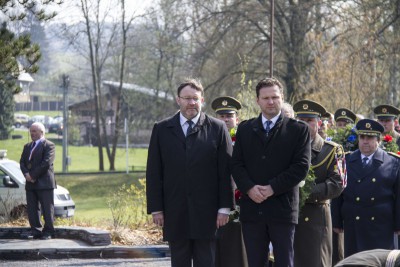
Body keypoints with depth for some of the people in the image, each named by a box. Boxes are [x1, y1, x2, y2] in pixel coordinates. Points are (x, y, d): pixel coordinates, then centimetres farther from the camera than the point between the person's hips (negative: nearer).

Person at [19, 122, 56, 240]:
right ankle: (36, 231, 10)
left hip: (44, 183, -6)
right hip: (30, 184, 7)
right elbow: (22, 162, 12)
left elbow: (46, 163, -15)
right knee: (32, 209, 5)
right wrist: (26, 174, -8)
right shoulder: (27, 147, 19)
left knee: (47, 209, -2)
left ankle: (48, 232, 4)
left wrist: (33, 175, -16)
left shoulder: (49, 146, -4)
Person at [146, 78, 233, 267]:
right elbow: (154, 172, 6)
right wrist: (156, 209, 0)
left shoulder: (217, 129, 3)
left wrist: (224, 208, -5)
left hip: (206, 213, -1)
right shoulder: (162, 130, 7)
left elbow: (226, 171, 0)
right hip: (175, 214, 2)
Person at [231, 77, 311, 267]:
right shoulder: (245, 129, 13)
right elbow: (237, 164, 7)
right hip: (252, 208, 3)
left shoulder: (298, 130, 3)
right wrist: (249, 188, -11)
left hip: (283, 208, -3)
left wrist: (272, 188, -13)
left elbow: (301, 166, -6)